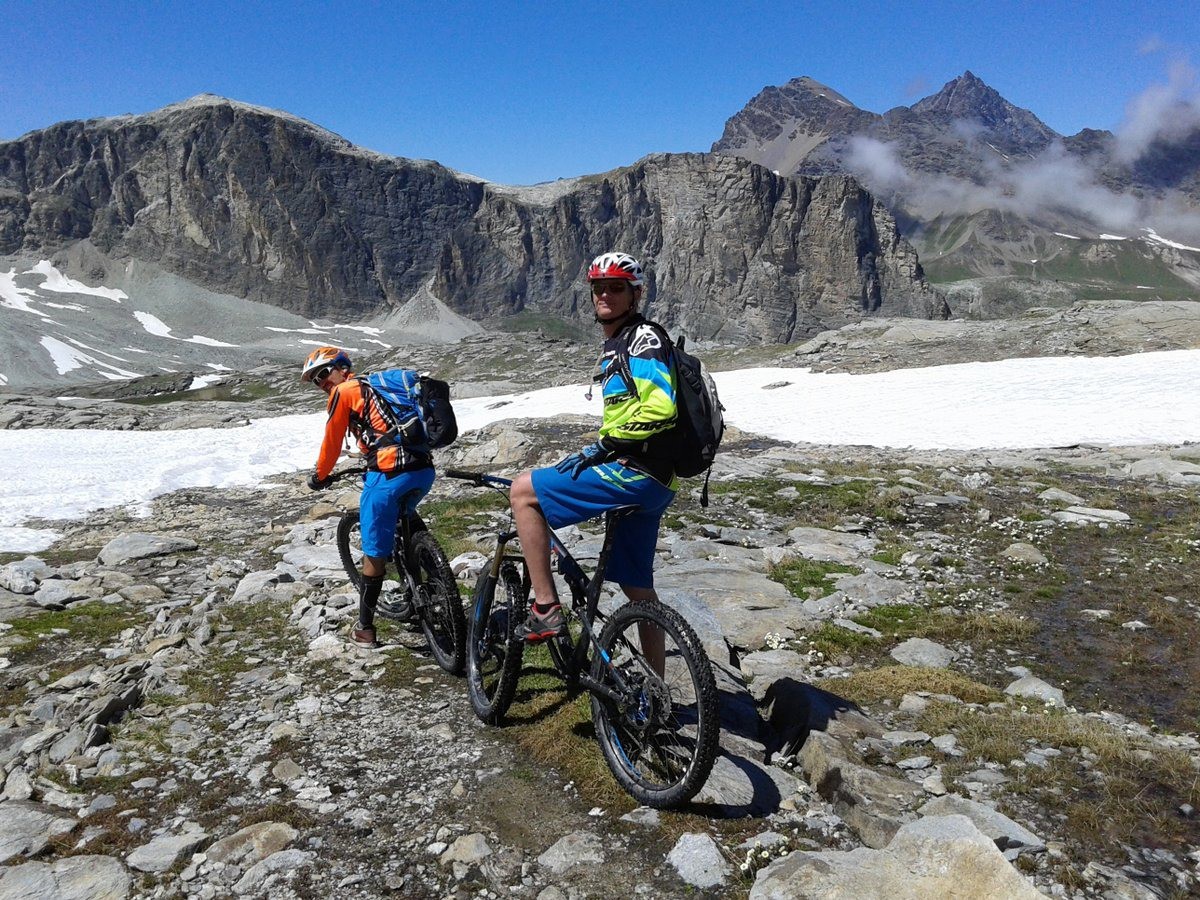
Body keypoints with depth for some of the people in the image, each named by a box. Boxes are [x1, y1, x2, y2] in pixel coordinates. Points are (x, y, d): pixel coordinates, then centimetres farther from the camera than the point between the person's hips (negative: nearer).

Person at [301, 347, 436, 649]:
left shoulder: (343, 392, 5)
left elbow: (331, 443, 10)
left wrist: (319, 476, 27)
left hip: (391, 474, -7)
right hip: (425, 470, 7)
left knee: (375, 552, 5)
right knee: (400, 524, 32)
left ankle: (365, 629, 15)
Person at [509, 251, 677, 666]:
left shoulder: (643, 339, -9)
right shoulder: (615, 345, 22)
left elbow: (660, 407, -24)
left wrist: (603, 447, -20)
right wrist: (597, 452, 27)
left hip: (636, 474, -10)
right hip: (650, 481, 10)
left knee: (523, 489, -8)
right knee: (636, 585, 15)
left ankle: (547, 609, -6)